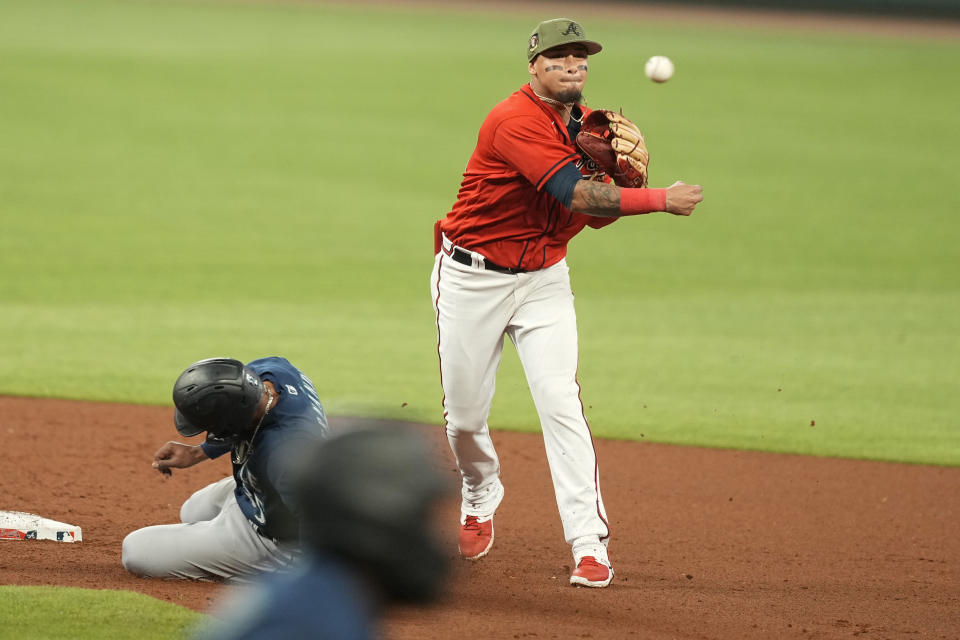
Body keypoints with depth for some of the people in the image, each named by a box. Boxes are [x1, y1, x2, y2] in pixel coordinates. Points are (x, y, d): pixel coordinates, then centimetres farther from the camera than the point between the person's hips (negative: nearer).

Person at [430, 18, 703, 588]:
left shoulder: (585, 124, 4)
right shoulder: (516, 122, -21)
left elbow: (598, 214, 5)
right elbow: (575, 195, -30)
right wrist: (661, 200, -28)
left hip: (544, 281, 4)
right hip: (473, 278, -4)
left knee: (561, 401, -13)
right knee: (464, 413, 4)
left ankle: (590, 545, -17)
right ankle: (480, 499, 37)